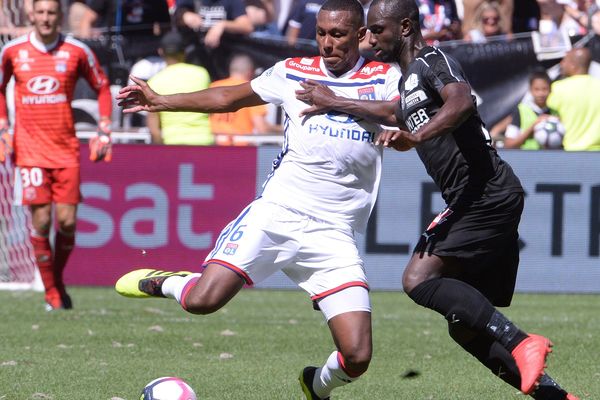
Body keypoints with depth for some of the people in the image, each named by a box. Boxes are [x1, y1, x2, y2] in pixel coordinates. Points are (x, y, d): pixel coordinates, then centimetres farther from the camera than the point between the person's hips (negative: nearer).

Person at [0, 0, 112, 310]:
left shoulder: (77, 51, 0)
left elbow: (102, 87, 13)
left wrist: (104, 130, 6)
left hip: (66, 149, 1)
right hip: (29, 149, 0)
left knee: (67, 221, -4)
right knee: (41, 220, -7)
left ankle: (58, 280, 21)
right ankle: (51, 292, 6)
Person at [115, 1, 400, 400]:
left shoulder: (383, 79, 4)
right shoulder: (293, 72, 10)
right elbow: (229, 98, 24)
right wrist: (161, 101, 25)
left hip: (334, 235, -1)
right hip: (275, 213, 1)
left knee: (357, 357, -11)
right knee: (202, 301, -19)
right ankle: (162, 282, 16)